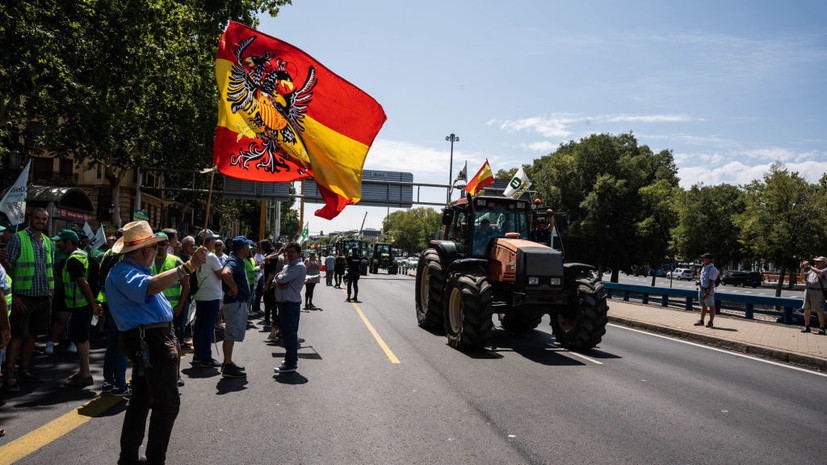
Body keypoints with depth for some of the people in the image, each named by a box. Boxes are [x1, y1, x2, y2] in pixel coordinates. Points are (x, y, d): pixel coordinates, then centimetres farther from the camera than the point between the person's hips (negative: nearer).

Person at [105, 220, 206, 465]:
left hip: (148, 341, 11)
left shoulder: (132, 269, 19)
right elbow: (150, 286, -37)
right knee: (167, 404, -7)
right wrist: (188, 266, -43)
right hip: (152, 341, -11)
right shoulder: (124, 272, -16)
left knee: (141, 399, 18)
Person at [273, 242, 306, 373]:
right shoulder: (287, 266, 19)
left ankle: (290, 364, -4)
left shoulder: (299, 267, -12)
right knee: (286, 333, 16)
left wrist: (280, 276, 2)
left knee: (290, 334, -7)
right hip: (283, 302, 10)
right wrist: (278, 283, -11)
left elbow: (282, 279, -19)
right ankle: (291, 358, 28)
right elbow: (276, 279, 11)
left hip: (291, 303, -10)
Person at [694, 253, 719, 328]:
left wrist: (708, 293, -24)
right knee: (703, 306, 15)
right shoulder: (703, 268, 12)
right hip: (701, 289, 9)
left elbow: (712, 282, -21)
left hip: (708, 290, -9)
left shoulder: (712, 269, -17)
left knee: (711, 307, 1)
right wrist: (699, 281, 6)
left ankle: (710, 322, 6)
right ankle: (701, 321, 21)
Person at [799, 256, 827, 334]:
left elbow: (820, 273, -18)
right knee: (806, 309, 5)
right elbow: (803, 276, 25)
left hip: (818, 292, -6)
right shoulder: (812, 269, 20)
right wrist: (803, 268, 8)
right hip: (808, 290, 6)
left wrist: (809, 266, -14)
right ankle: (806, 327, 12)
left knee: (819, 311, -5)